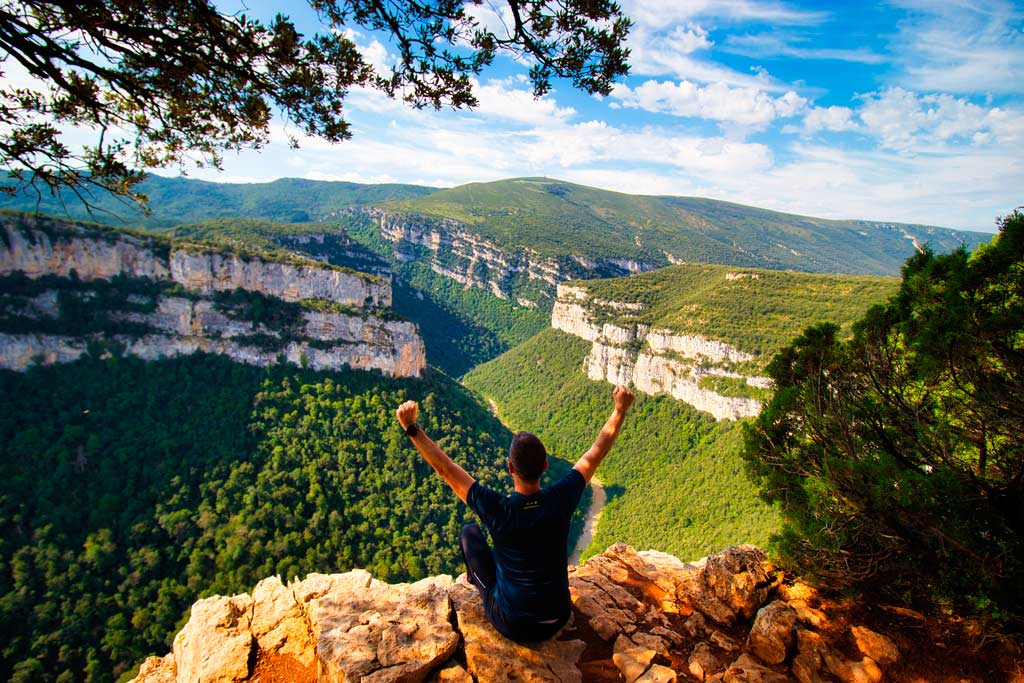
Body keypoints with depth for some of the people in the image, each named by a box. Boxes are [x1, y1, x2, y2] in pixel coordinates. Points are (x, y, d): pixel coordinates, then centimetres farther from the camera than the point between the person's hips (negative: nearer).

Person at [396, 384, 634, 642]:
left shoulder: (498, 510, -29)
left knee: (469, 532, 13)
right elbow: (597, 451, -11)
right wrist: (621, 408, -3)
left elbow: (445, 468, -21)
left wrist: (411, 428, -16)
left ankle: (476, 580, 42)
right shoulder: (560, 500, -23)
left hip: (510, 625, -2)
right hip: (556, 621, 2)